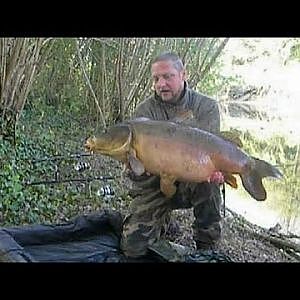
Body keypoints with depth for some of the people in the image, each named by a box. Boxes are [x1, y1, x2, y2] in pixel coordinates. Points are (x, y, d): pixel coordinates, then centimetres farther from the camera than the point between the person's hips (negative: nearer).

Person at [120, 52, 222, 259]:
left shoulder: (207, 107, -6)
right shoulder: (145, 110, -5)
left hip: (191, 182, 0)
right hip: (154, 187, 1)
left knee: (209, 181, -36)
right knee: (133, 246, -11)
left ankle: (207, 247, -12)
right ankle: (163, 222, 24)